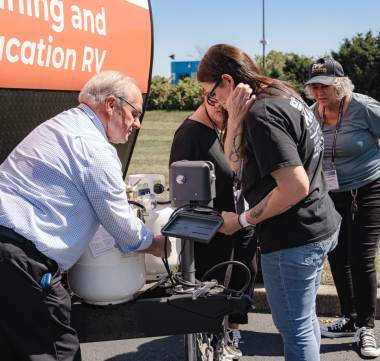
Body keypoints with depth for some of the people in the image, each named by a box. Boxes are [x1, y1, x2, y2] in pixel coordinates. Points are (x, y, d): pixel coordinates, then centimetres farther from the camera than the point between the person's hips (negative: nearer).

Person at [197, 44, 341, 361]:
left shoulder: (261, 113, -21)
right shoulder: (283, 93, 10)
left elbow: (295, 186, -28)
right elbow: (235, 161, 9)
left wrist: (242, 220, -18)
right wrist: (236, 116, -6)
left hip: (294, 239, -10)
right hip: (321, 226, 10)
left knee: (295, 328, 5)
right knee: (304, 319, 25)